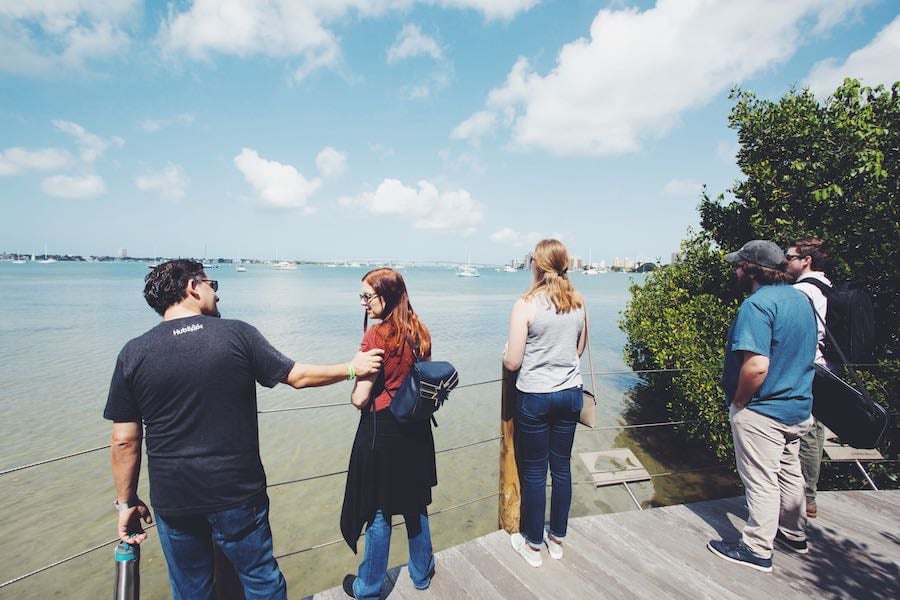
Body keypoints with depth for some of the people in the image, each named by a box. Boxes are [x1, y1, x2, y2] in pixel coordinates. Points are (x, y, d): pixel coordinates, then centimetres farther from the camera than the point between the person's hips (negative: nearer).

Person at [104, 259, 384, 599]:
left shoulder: (134, 353, -5)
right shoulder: (237, 335, -10)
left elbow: (125, 441, -3)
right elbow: (298, 376, -5)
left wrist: (127, 502, 10)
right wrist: (352, 368, 8)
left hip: (172, 499, 2)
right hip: (237, 492, -2)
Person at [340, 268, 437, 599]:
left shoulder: (375, 336, -20)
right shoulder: (419, 332, -1)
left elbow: (360, 398, -18)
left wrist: (356, 386, 2)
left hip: (381, 431, -6)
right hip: (416, 429, 6)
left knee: (378, 512, 11)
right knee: (415, 504, 22)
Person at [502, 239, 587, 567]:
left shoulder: (525, 305, -16)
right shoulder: (578, 302, -1)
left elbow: (512, 362, -13)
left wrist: (505, 354, 8)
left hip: (535, 397, -5)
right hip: (570, 393, 5)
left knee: (534, 471, 9)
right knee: (562, 467, 17)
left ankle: (533, 545, 26)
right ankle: (557, 538, 34)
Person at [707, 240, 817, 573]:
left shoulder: (757, 304, -24)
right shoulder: (800, 298, 6)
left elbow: (757, 365, -32)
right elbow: (804, 352, 16)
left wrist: (739, 402, -16)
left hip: (762, 412, -9)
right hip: (798, 407, 9)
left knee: (761, 481, 4)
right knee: (790, 472, 24)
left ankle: (757, 550, 18)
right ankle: (794, 533, 42)